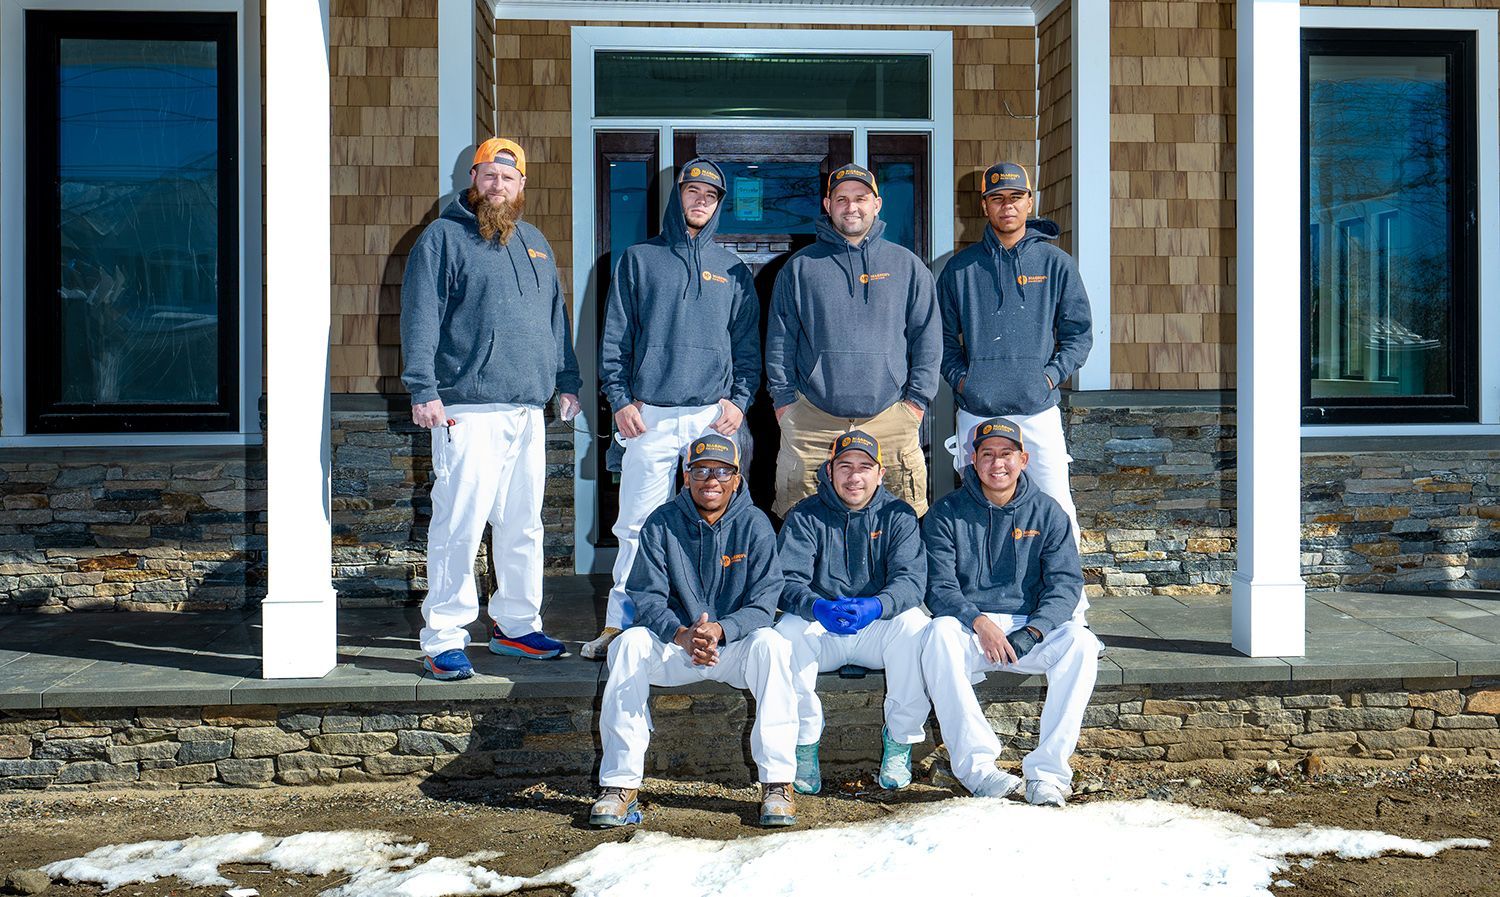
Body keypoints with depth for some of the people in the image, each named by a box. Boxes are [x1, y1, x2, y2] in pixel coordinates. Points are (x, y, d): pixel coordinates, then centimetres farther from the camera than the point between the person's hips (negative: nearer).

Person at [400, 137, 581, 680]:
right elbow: (420, 317, -7)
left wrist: (567, 382, 19)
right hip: (468, 410, -6)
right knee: (458, 525, -9)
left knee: (523, 524, 12)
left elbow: (555, 317, 25)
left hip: (528, 410, 7)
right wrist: (423, 389, -16)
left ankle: (516, 625, 23)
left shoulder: (534, 243, 20)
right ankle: (443, 640, -2)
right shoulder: (443, 237, 0)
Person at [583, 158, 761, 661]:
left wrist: (740, 399, 1)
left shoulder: (732, 269, 16)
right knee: (637, 525, -3)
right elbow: (615, 336, 8)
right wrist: (619, 399, -2)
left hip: (714, 414, 1)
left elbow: (748, 342, 14)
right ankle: (620, 624, 3)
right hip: (650, 415, -1)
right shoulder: (639, 260, 12)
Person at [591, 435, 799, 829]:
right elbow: (646, 598, -10)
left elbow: (762, 604, -11)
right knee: (629, 644, -28)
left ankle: (777, 782, -27)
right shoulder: (661, 524, -2)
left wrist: (719, 630, -32)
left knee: (771, 644, -32)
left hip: (735, 645, -1)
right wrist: (682, 635, -31)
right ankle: (620, 783, -24)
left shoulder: (755, 525, -4)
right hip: (673, 648, 1)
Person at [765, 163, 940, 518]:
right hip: (812, 419, 0)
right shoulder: (800, 268, 10)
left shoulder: (908, 266, 11)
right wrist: (784, 398, 2)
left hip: (890, 418, 0)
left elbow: (927, 337, 9)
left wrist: (917, 398, 2)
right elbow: (780, 338, 10)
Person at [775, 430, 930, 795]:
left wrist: (876, 606, -36)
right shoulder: (805, 516, 0)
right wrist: (819, 608, -36)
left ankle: (900, 739, -12)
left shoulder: (898, 515, 2)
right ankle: (805, 738, -13)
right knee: (788, 629, -31)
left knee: (913, 625, -31)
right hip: (821, 631, 0)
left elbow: (911, 580, -13)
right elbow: (788, 581, -13)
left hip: (878, 628, 0)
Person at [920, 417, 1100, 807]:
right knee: (939, 633, -35)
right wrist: (979, 622, -25)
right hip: (968, 626, -1)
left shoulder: (1046, 512, 8)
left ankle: (1048, 769, -28)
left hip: (1030, 627, 2)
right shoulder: (948, 513, 3)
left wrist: (1031, 632, -19)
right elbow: (939, 585, -5)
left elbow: (1065, 582, -1)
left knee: (1080, 643, -29)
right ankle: (976, 763, -35)